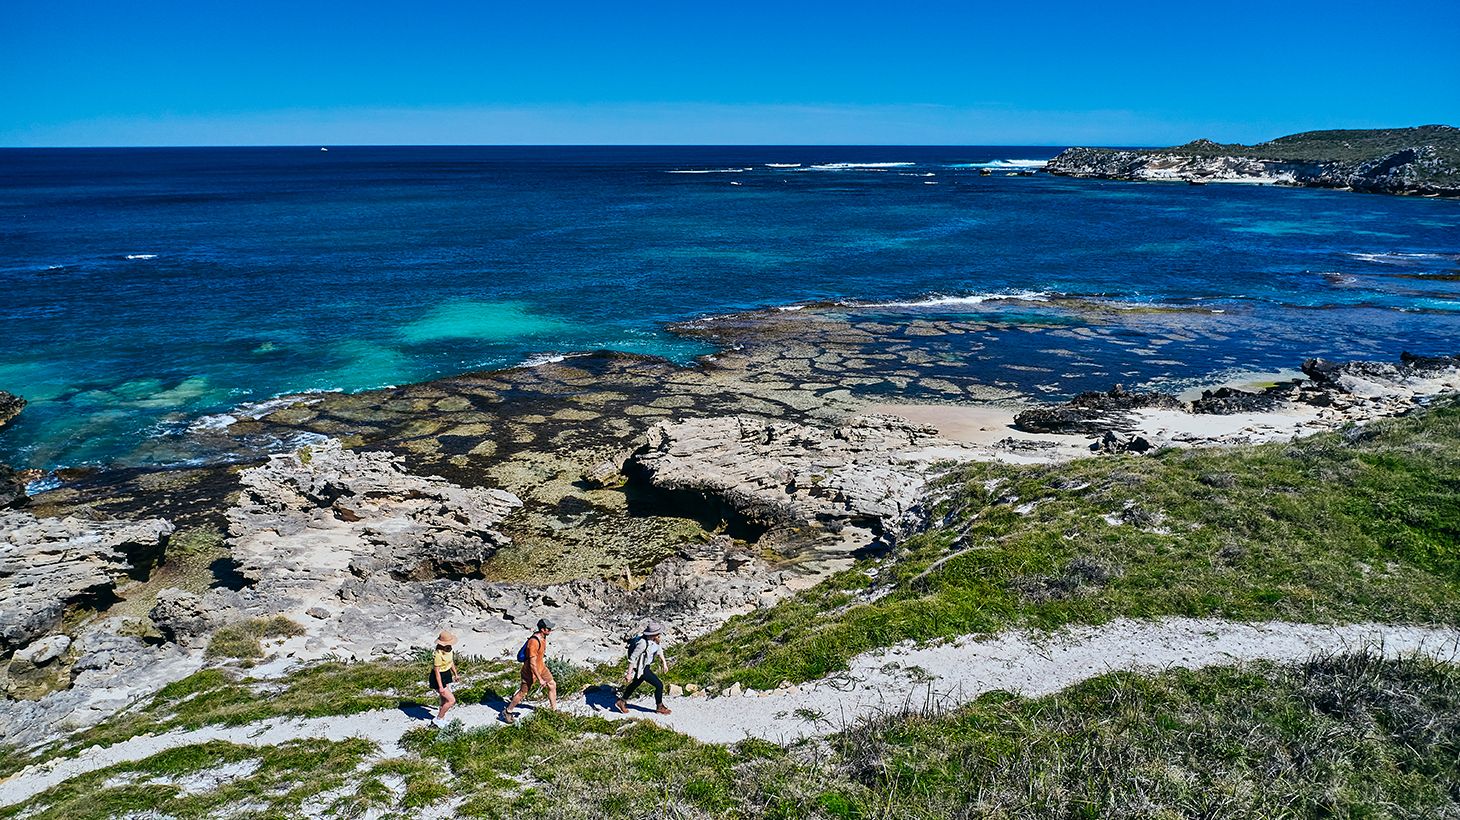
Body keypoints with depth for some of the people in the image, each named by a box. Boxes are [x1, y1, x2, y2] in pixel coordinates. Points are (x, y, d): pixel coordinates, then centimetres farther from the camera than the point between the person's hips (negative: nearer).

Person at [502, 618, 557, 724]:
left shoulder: (543, 637, -6)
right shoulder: (534, 642, -34)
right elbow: (532, 664, -31)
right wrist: (540, 679, -27)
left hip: (541, 667, 9)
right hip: (531, 672, -9)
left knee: (553, 685, 14)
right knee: (522, 693, 7)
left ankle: (554, 709, 29)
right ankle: (507, 712, 26)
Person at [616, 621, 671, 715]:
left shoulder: (655, 639, -11)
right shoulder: (643, 643, -35)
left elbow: (659, 649, 9)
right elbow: (632, 658, -28)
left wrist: (664, 663, 13)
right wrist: (629, 674, -23)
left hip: (647, 665, 9)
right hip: (641, 668, -9)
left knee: (636, 683, 27)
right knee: (659, 685, -3)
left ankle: (622, 702, 46)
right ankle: (659, 707, 20)